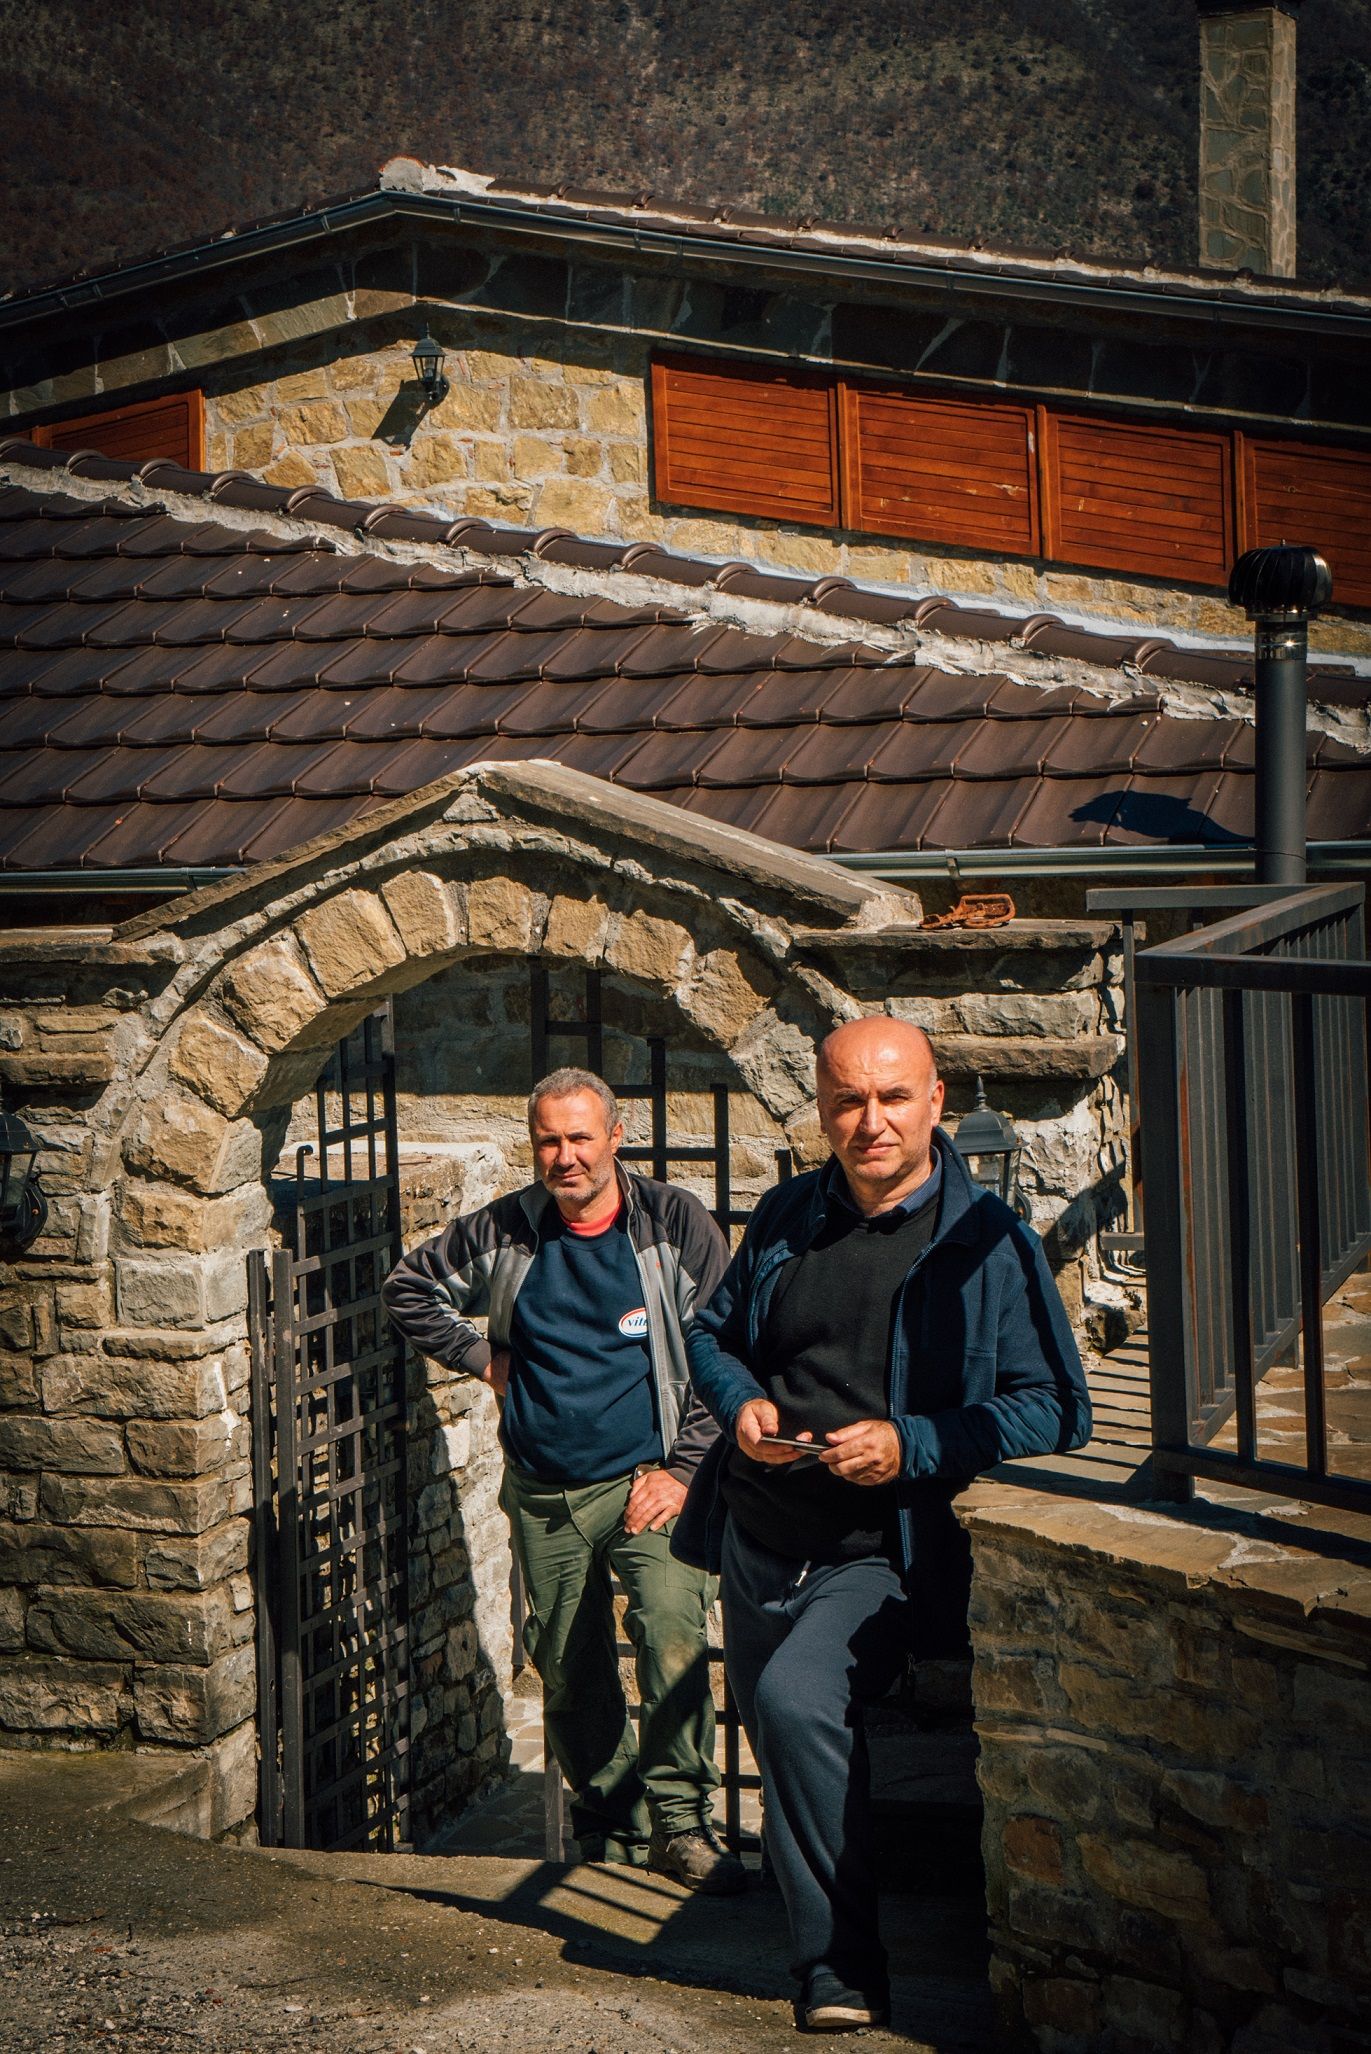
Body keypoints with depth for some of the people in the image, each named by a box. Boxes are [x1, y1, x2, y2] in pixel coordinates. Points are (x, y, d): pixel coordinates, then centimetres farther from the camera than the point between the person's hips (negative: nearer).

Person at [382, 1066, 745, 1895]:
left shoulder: (675, 1225, -4)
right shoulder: (504, 1233, 3)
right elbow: (408, 1287, 19)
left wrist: (681, 1467, -7)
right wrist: (479, 1356, 7)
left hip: (645, 1480, -3)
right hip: (543, 1496, 3)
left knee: (674, 1631, -23)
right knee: (568, 1668, 9)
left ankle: (680, 1819, -14)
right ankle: (611, 1820, 28)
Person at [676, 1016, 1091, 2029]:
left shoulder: (987, 1243, -8)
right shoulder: (786, 1220, 7)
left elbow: (1050, 1408, -9)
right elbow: (713, 1333, 22)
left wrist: (912, 1447, -20)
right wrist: (741, 1403, 0)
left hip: (881, 1556, -6)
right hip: (758, 1544, 6)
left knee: (796, 1700, -28)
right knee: (787, 1752, 13)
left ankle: (840, 1972, -15)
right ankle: (836, 1957, 35)